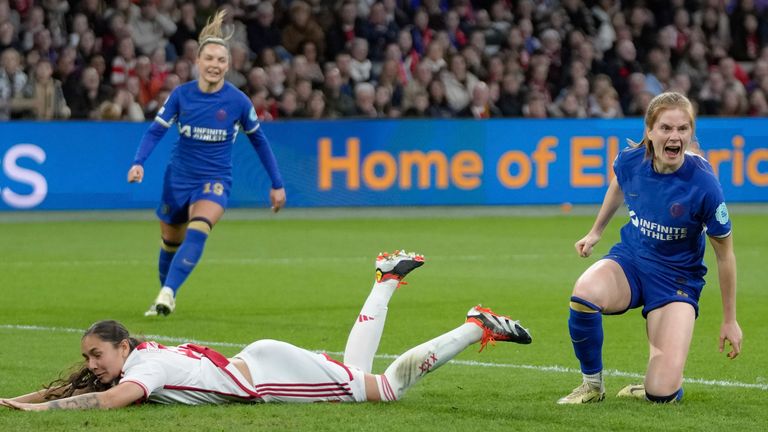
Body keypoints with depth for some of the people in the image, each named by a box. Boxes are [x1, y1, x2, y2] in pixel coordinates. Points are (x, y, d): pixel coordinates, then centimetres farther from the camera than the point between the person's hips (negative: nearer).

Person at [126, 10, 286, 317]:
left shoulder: (238, 101, -10)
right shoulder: (181, 94, -8)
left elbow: (259, 141, 3)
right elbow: (156, 131, -6)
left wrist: (277, 184, 7)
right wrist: (138, 163, -24)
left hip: (215, 181, -3)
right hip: (178, 178, 3)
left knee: (197, 232, -30)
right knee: (170, 242, 16)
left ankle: (167, 295, -38)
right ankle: (165, 297, 41)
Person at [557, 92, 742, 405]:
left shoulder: (704, 185, -24)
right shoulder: (630, 160, -14)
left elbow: (724, 254, -10)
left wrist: (730, 320, -3)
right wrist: (596, 232, 26)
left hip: (677, 277, -3)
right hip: (629, 261, 3)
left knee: (662, 393, -18)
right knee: (585, 293, -35)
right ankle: (592, 384, -11)